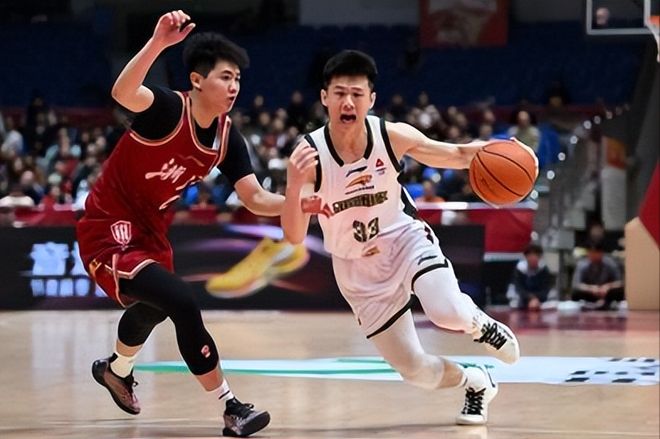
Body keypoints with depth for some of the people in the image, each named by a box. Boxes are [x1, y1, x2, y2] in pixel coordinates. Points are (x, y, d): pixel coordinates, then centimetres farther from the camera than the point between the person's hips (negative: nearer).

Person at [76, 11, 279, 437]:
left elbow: (256, 199, -4)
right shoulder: (169, 108, -26)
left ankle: (116, 371, 68)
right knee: (182, 302, -27)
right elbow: (123, 93, -48)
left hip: (150, 231, 9)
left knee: (151, 309, 35)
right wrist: (159, 42, -60)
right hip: (109, 230, -9)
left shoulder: (227, 136, -5)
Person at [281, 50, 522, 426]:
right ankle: (476, 383, 35)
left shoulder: (393, 136, -18)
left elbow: (457, 155, -5)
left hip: (405, 240, 0)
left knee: (449, 314, -30)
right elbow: (294, 237, -22)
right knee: (415, 370, 1)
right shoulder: (308, 155, -22)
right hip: (359, 271, 1)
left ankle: (479, 323, 10)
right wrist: (294, 186, -41)